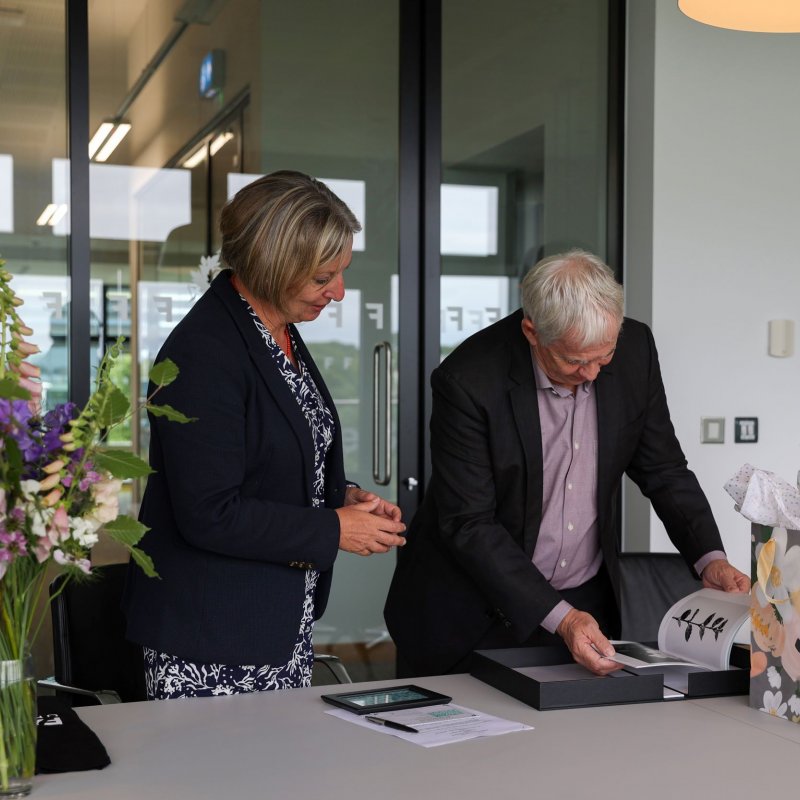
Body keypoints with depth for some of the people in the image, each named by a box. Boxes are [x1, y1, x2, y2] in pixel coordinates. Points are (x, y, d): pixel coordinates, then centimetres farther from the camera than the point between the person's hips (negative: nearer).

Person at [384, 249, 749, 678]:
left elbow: (663, 469, 2)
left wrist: (710, 558, -12)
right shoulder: (468, 381, -24)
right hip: (473, 614, -3)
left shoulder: (633, 349, -10)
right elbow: (469, 526, -22)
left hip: (587, 605, 4)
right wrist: (559, 617, -29)